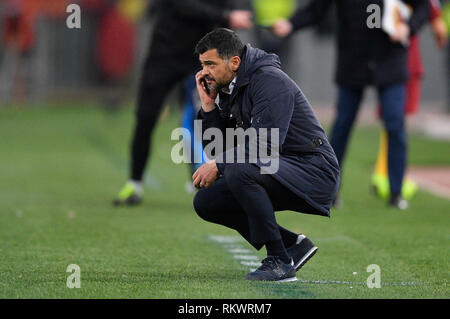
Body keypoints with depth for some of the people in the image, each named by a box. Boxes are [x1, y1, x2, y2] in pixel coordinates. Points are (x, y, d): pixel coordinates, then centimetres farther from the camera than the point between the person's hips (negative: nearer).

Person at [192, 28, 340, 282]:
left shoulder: (269, 80, -16)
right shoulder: (229, 91, 12)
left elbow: (266, 144, -26)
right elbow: (219, 148, 11)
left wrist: (217, 165, -21)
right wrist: (208, 105, 1)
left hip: (313, 173, -10)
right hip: (278, 173, 10)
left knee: (240, 171, -33)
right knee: (206, 201, 2)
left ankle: (280, 261, -22)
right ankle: (294, 245, 5)